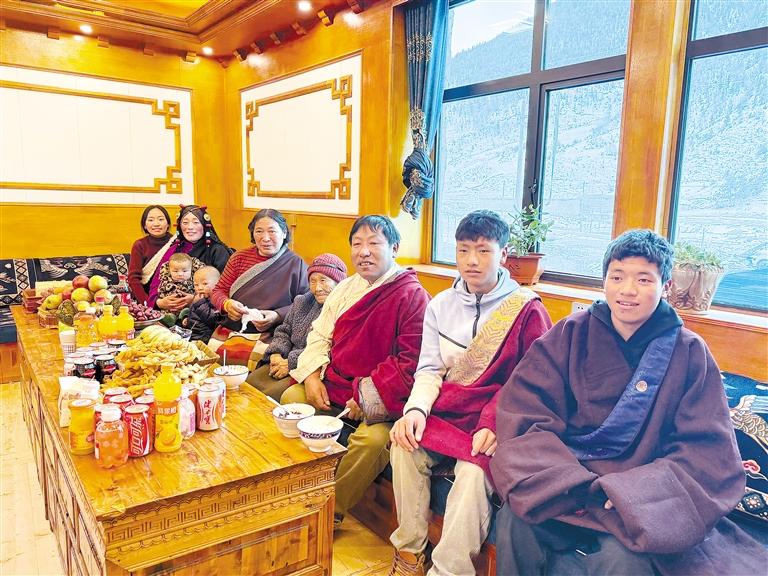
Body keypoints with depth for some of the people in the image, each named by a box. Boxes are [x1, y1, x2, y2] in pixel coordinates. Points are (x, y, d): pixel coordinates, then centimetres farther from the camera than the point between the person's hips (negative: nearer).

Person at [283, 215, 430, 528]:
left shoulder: (412, 296, -13)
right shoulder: (347, 288, 11)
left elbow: (411, 362, -18)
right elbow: (320, 334, 15)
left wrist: (367, 397, -19)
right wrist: (312, 376, -2)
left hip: (380, 401, -7)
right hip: (333, 385, 7)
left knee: (373, 439, -31)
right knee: (289, 398, -7)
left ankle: (332, 511, -6)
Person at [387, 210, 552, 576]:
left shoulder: (527, 309, -5)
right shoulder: (441, 305, 9)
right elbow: (430, 369, 4)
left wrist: (496, 424, -19)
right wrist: (416, 409, -15)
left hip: (498, 423, -4)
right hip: (448, 412, 4)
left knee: (473, 472, -30)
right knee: (405, 447, -21)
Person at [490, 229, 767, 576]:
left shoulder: (689, 353, 2)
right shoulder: (572, 334, 2)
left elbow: (708, 454, -3)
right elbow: (523, 411, -6)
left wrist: (629, 495, -20)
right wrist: (575, 487, -21)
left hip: (638, 498, -1)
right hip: (558, 486, 1)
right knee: (515, 520, -25)